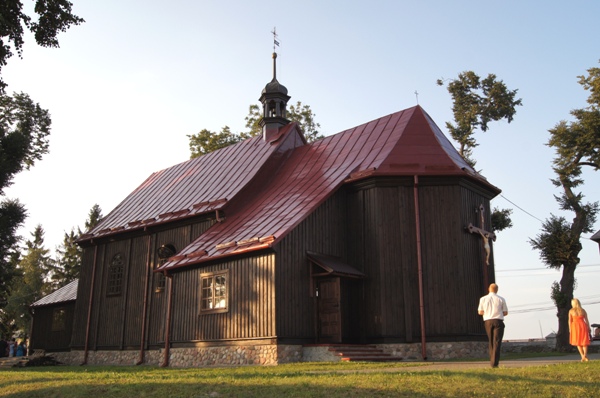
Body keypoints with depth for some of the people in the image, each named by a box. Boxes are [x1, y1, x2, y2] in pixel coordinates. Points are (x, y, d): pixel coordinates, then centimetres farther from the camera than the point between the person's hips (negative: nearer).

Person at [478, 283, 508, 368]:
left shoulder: (483, 299, 3)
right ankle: (494, 363, -12)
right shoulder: (501, 299, 0)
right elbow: (505, 312, 4)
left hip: (488, 321, 2)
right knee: (497, 342, -4)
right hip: (498, 321, -2)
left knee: (491, 342, 16)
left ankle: (492, 361, 19)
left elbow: (480, 312, 3)